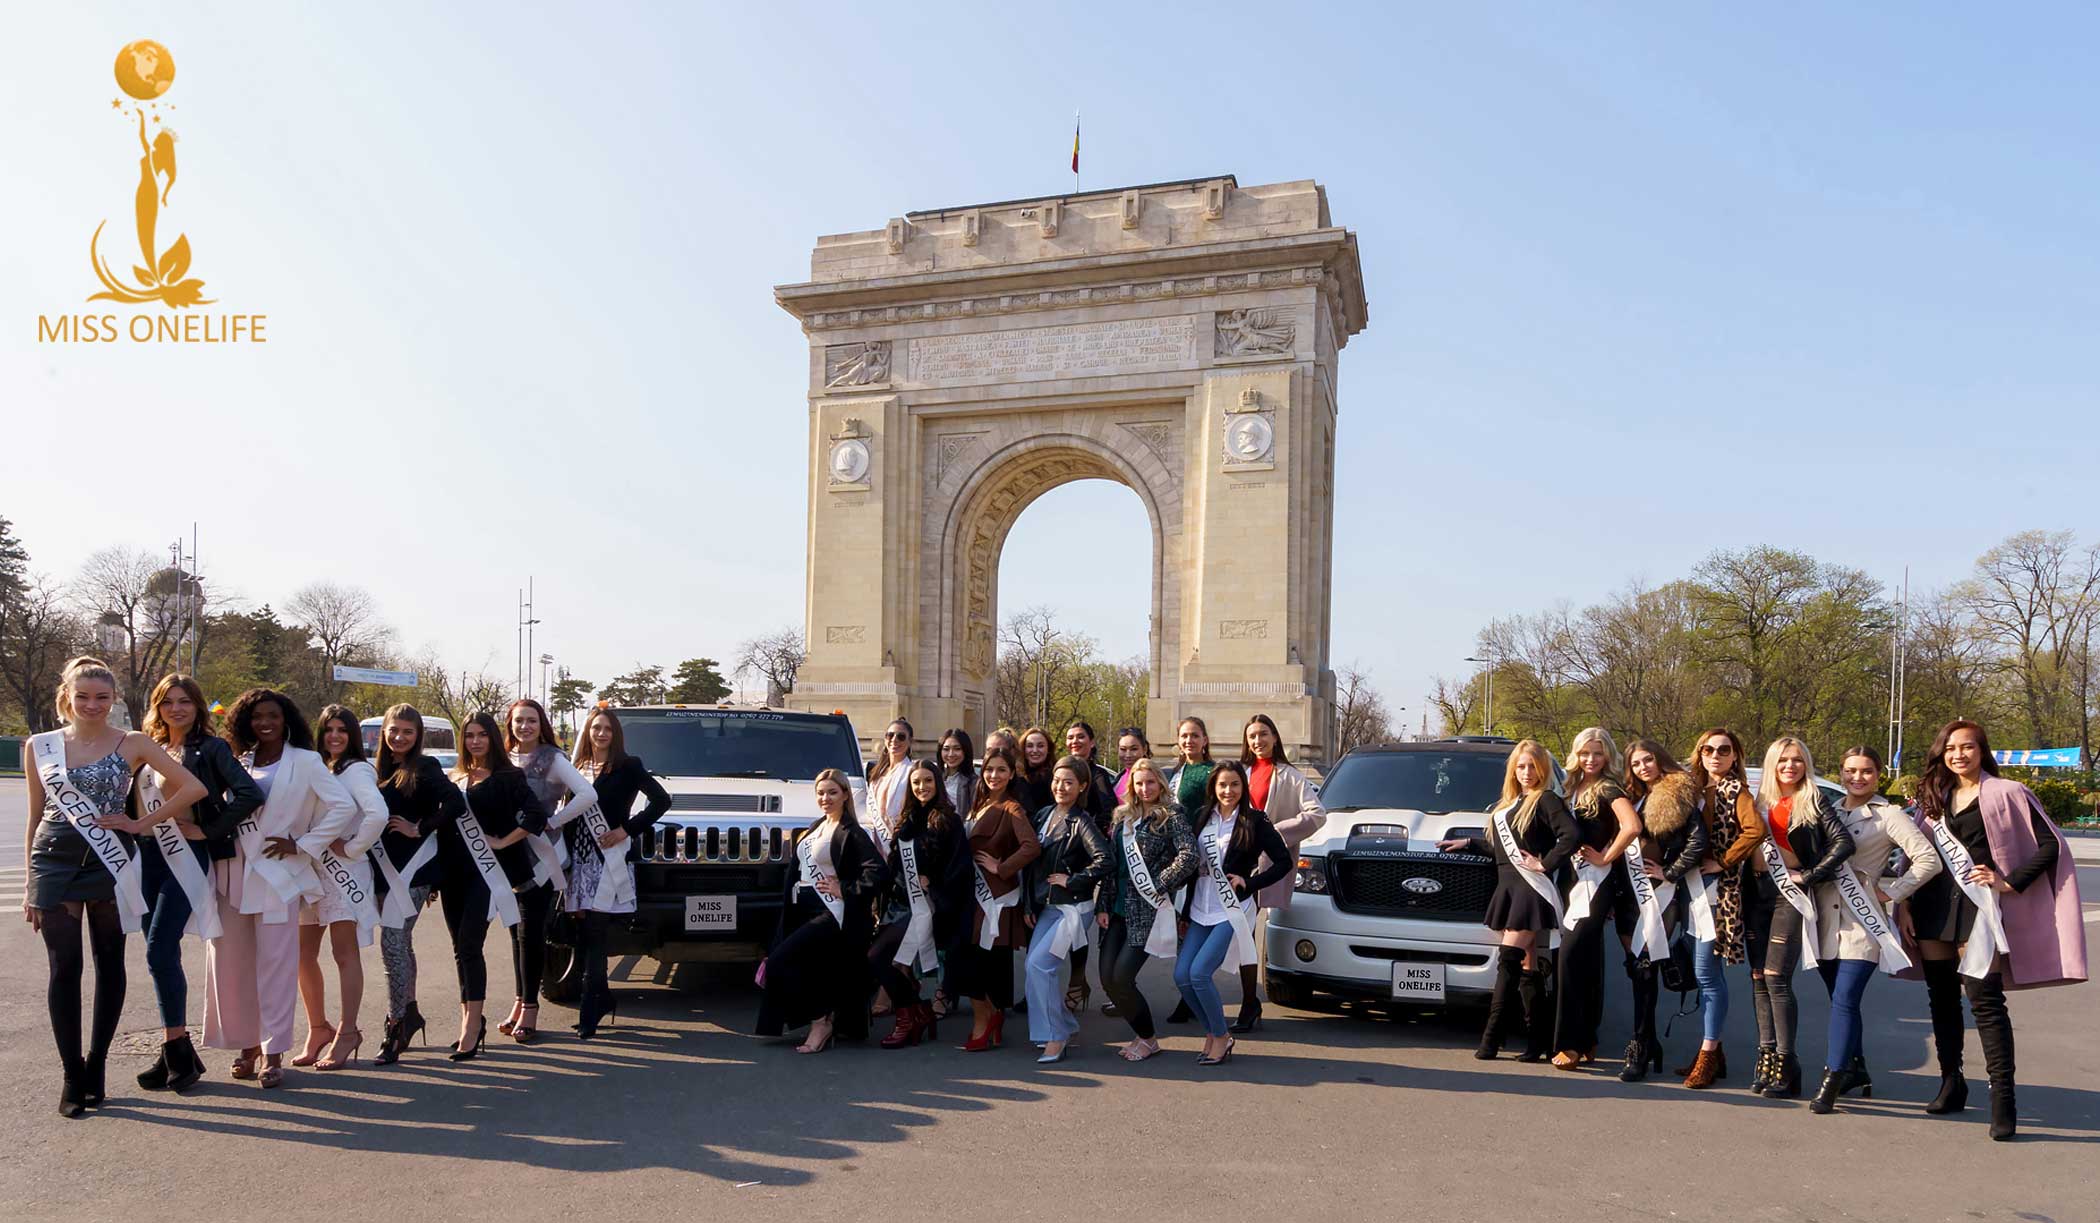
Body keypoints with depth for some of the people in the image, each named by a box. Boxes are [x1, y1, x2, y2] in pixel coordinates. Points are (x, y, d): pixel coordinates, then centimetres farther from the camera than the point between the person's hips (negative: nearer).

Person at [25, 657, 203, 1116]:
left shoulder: (132, 744, 0)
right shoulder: (39, 746, 7)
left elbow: (193, 787, -5)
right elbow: (36, 816, 11)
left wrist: (143, 823, -6)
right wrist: (31, 885, 11)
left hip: (109, 866, -1)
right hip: (54, 865, 1)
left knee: (110, 966, 6)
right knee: (64, 969, 0)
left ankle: (96, 1068, 19)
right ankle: (72, 1076, 10)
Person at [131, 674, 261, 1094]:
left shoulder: (210, 748, -3)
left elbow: (249, 793, -14)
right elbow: (135, 801, 20)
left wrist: (209, 831, -11)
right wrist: (134, 831, 4)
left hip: (186, 855, -6)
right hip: (148, 854, 6)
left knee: (160, 950, -11)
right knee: (162, 954, 8)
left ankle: (176, 1048, -2)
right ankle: (178, 1051, 16)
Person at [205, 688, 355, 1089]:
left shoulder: (305, 762, -1)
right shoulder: (239, 763, 13)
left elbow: (344, 807, -7)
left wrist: (303, 845, -8)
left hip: (277, 876, -4)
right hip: (233, 874, 4)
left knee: (275, 966, -2)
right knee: (230, 964, 5)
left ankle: (273, 1053, 4)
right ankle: (247, 1044, 19)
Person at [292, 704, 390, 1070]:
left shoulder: (356, 770, -8)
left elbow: (378, 814, -23)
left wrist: (351, 848, -15)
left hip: (344, 872, -7)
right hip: (311, 869, 7)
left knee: (345, 954, -2)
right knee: (303, 954, 7)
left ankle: (347, 1033, 4)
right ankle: (318, 1028, 20)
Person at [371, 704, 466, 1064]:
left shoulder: (424, 768, -7)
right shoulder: (380, 771, 13)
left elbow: (455, 803, -20)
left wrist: (419, 828, -14)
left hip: (412, 868, -7)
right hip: (385, 867, 7)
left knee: (392, 942, -10)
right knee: (400, 942, 16)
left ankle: (395, 1028, -4)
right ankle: (410, 1013, 29)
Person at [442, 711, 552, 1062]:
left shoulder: (508, 777, -1)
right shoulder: (453, 779, 15)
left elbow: (537, 813, -12)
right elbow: (442, 826, 14)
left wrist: (503, 841, -12)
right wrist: (435, 877, 9)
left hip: (486, 871, -6)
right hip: (453, 872, 6)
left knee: (469, 944, -13)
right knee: (460, 948, 10)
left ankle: (472, 1024, -11)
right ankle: (471, 1019, 21)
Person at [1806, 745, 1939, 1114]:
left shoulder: (1888, 815, -2)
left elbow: (1929, 860, -9)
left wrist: (1890, 893, -8)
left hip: (1862, 922, -5)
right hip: (1827, 921, 6)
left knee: (1845, 1000, -12)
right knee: (1841, 1000, 12)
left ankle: (1832, 1082, -10)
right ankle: (1857, 1071, 26)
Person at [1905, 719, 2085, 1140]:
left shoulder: (2005, 793, -2)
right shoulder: (1934, 797, 13)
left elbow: (2050, 845, -5)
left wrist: (2010, 883, -11)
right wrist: (1907, 901, 8)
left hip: (1977, 906, -5)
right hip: (1934, 905, 6)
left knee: (1985, 1000, -11)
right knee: (1941, 997, 11)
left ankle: (2002, 1095, -7)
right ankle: (1951, 1082, 22)